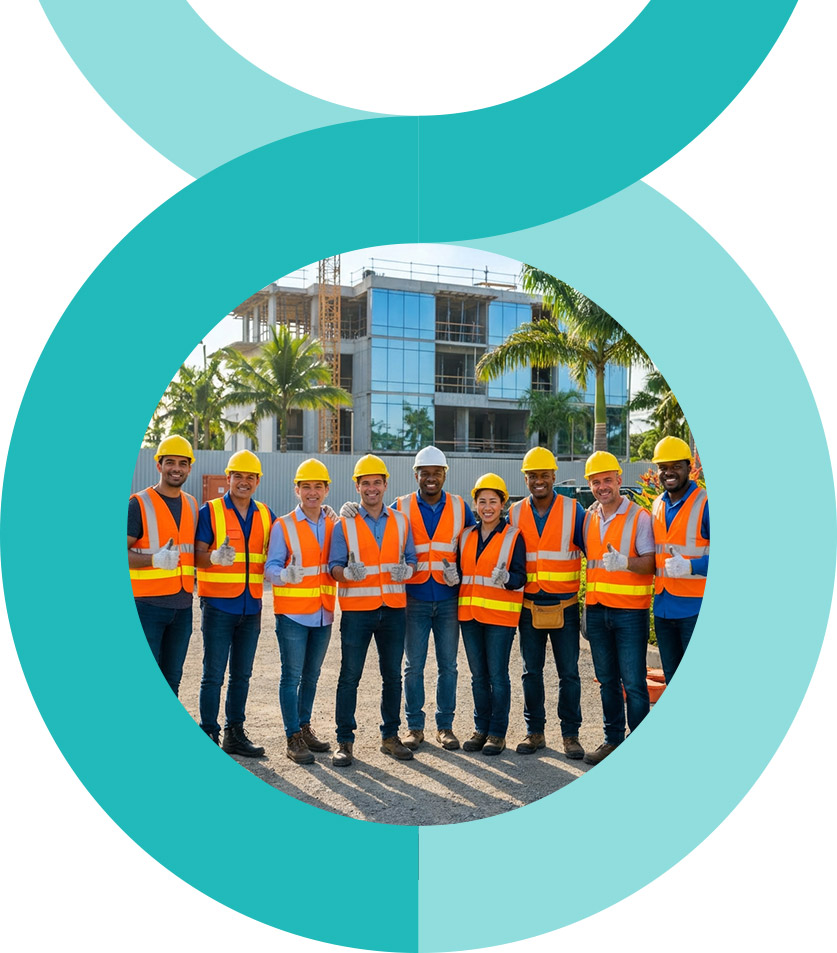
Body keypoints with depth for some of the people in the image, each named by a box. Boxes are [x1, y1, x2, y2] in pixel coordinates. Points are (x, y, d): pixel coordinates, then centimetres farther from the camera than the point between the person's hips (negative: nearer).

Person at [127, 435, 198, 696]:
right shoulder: (139, 504, -7)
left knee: (172, 676, 13)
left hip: (182, 605, 6)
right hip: (147, 603, -5)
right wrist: (154, 560, -25)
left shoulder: (192, 505, 12)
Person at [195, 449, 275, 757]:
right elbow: (198, 556, -9)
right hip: (218, 604, -4)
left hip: (251, 606, 4)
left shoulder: (265, 515, 10)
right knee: (214, 675, -1)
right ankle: (209, 735, 10)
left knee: (242, 674, 11)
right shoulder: (210, 511, -3)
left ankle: (235, 733, 22)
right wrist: (215, 557, -29)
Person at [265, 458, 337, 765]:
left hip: (323, 614, 4)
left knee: (311, 675, 15)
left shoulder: (334, 526, 7)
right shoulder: (283, 526, -3)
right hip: (293, 613, -4)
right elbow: (271, 568, -7)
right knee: (292, 676, -1)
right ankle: (293, 738, 8)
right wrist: (287, 574, -30)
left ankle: (305, 728, 29)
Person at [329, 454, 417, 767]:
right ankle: (345, 741, 12)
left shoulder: (401, 522, 10)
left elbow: (410, 559, 11)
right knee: (350, 676, 1)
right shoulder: (344, 524, 2)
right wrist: (347, 573, -25)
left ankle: (390, 736, 24)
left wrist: (407, 570, -12)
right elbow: (334, 566, -3)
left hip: (393, 609, 3)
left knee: (392, 675, 10)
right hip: (356, 609, -3)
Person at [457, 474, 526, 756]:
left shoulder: (513, 536, -3)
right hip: (469, 613, 5)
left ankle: (498, 733, 12)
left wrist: (506, 578, -27)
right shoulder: (466, 536, 12)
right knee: (478, 676, 12)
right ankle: (481, 729, 23)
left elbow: (520, 577, -7)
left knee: (497, 676, -1)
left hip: (500, 614, -5)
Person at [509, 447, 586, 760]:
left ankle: (570, 734, 17)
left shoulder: (573, 510, -2)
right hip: (529, 607, 2)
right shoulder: (515, 513, 5)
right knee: (532, 672, 9)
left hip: (565, 606, -2)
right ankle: (535, 732, 22)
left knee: (569, 673, 3)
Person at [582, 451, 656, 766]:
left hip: (630, 610, -5)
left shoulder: (639, 517, -6)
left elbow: (650, 563, -13)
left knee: (633, 683, -1)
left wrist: (625, 562, -31)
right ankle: (613, 740, 25)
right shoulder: (589, 518, 10)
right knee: (607, 681, 13)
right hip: (597, 609, 5)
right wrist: (586, 608, 15)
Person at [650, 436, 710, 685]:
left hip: (696, 607, -7)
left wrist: (691, 566, -28)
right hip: (663, 606, 7)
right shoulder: (657, 505, 12)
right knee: (672, 679, 16)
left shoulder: (706, 504, -10)